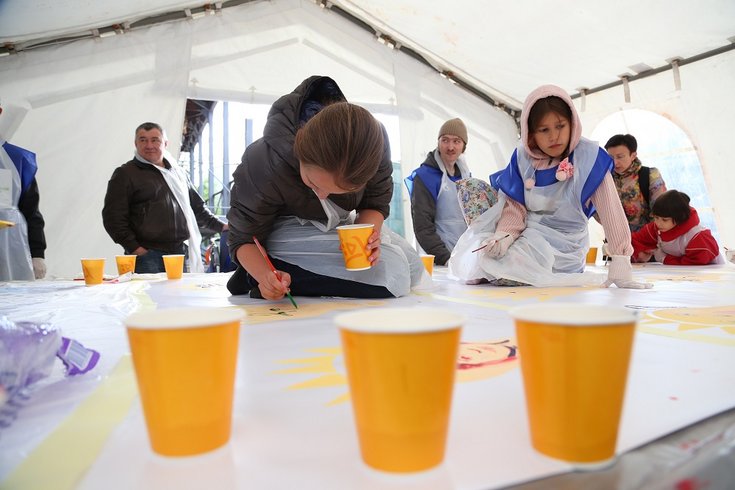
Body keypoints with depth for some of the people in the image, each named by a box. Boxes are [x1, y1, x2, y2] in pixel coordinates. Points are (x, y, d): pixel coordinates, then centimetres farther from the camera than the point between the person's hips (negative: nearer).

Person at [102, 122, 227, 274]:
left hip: (181, 253, 5)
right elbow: (113, 217, -3)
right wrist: (134, 248, -10)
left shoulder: (178, 172, 19)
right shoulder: (125, 174, 3)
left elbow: (197, 207, 26)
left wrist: (221, 226, 17)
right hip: (147, 257, -4)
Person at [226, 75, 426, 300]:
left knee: (414, 270, 10)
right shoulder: (265, 164, -37)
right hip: (286, 229, -5)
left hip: (339, 223, 6)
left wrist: (368, 235, -34)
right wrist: (264, 276, -44)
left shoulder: (372, 140, -29)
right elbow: (244, 238, -23)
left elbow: (375, 202, -12)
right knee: (394, 276, -23)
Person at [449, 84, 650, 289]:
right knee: (474, 264, -7)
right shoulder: (523, 157, -6)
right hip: (528, 232, 5)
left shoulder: (588, 157, -16)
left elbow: (611, 210, -16)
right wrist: (504, 236, -26)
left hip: (563, 243, -4)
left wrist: (621, 261, -20)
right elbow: (515, 207, -6)